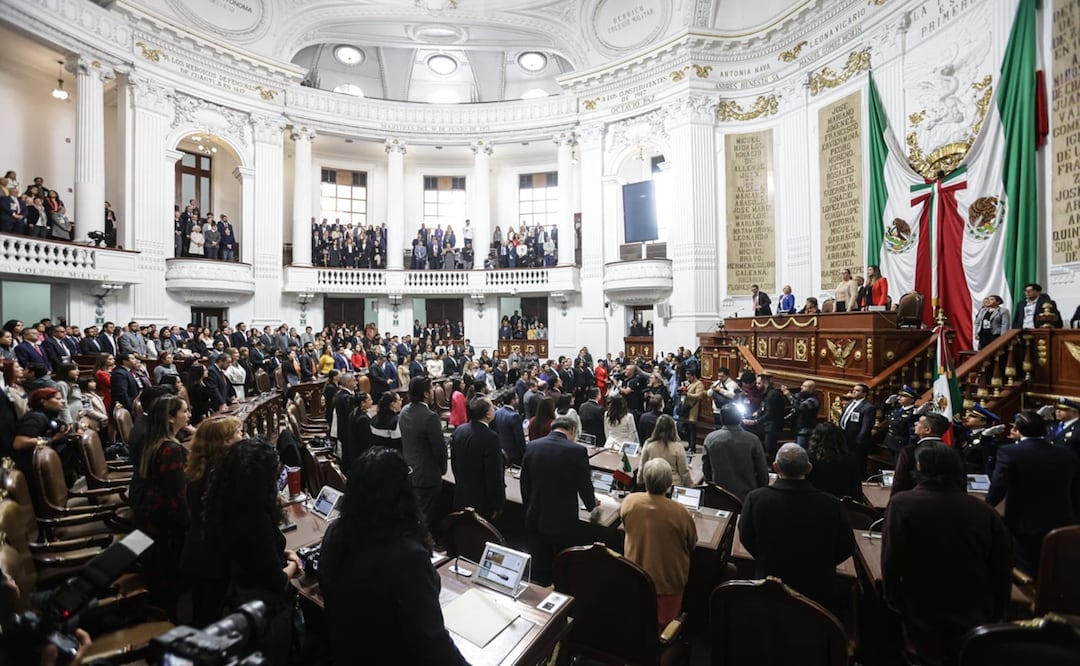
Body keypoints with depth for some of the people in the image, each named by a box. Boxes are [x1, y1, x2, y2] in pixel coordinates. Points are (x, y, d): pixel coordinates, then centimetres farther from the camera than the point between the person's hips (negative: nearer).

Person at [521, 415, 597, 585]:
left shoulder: (532, 446, -4)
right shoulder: (577, 451, -15)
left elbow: (524, 483, 4)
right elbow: (584, 486, -6)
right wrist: (591, 504, 16)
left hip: (535, 519, 4)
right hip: (563, 522, -3)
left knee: (539, 571, 18)